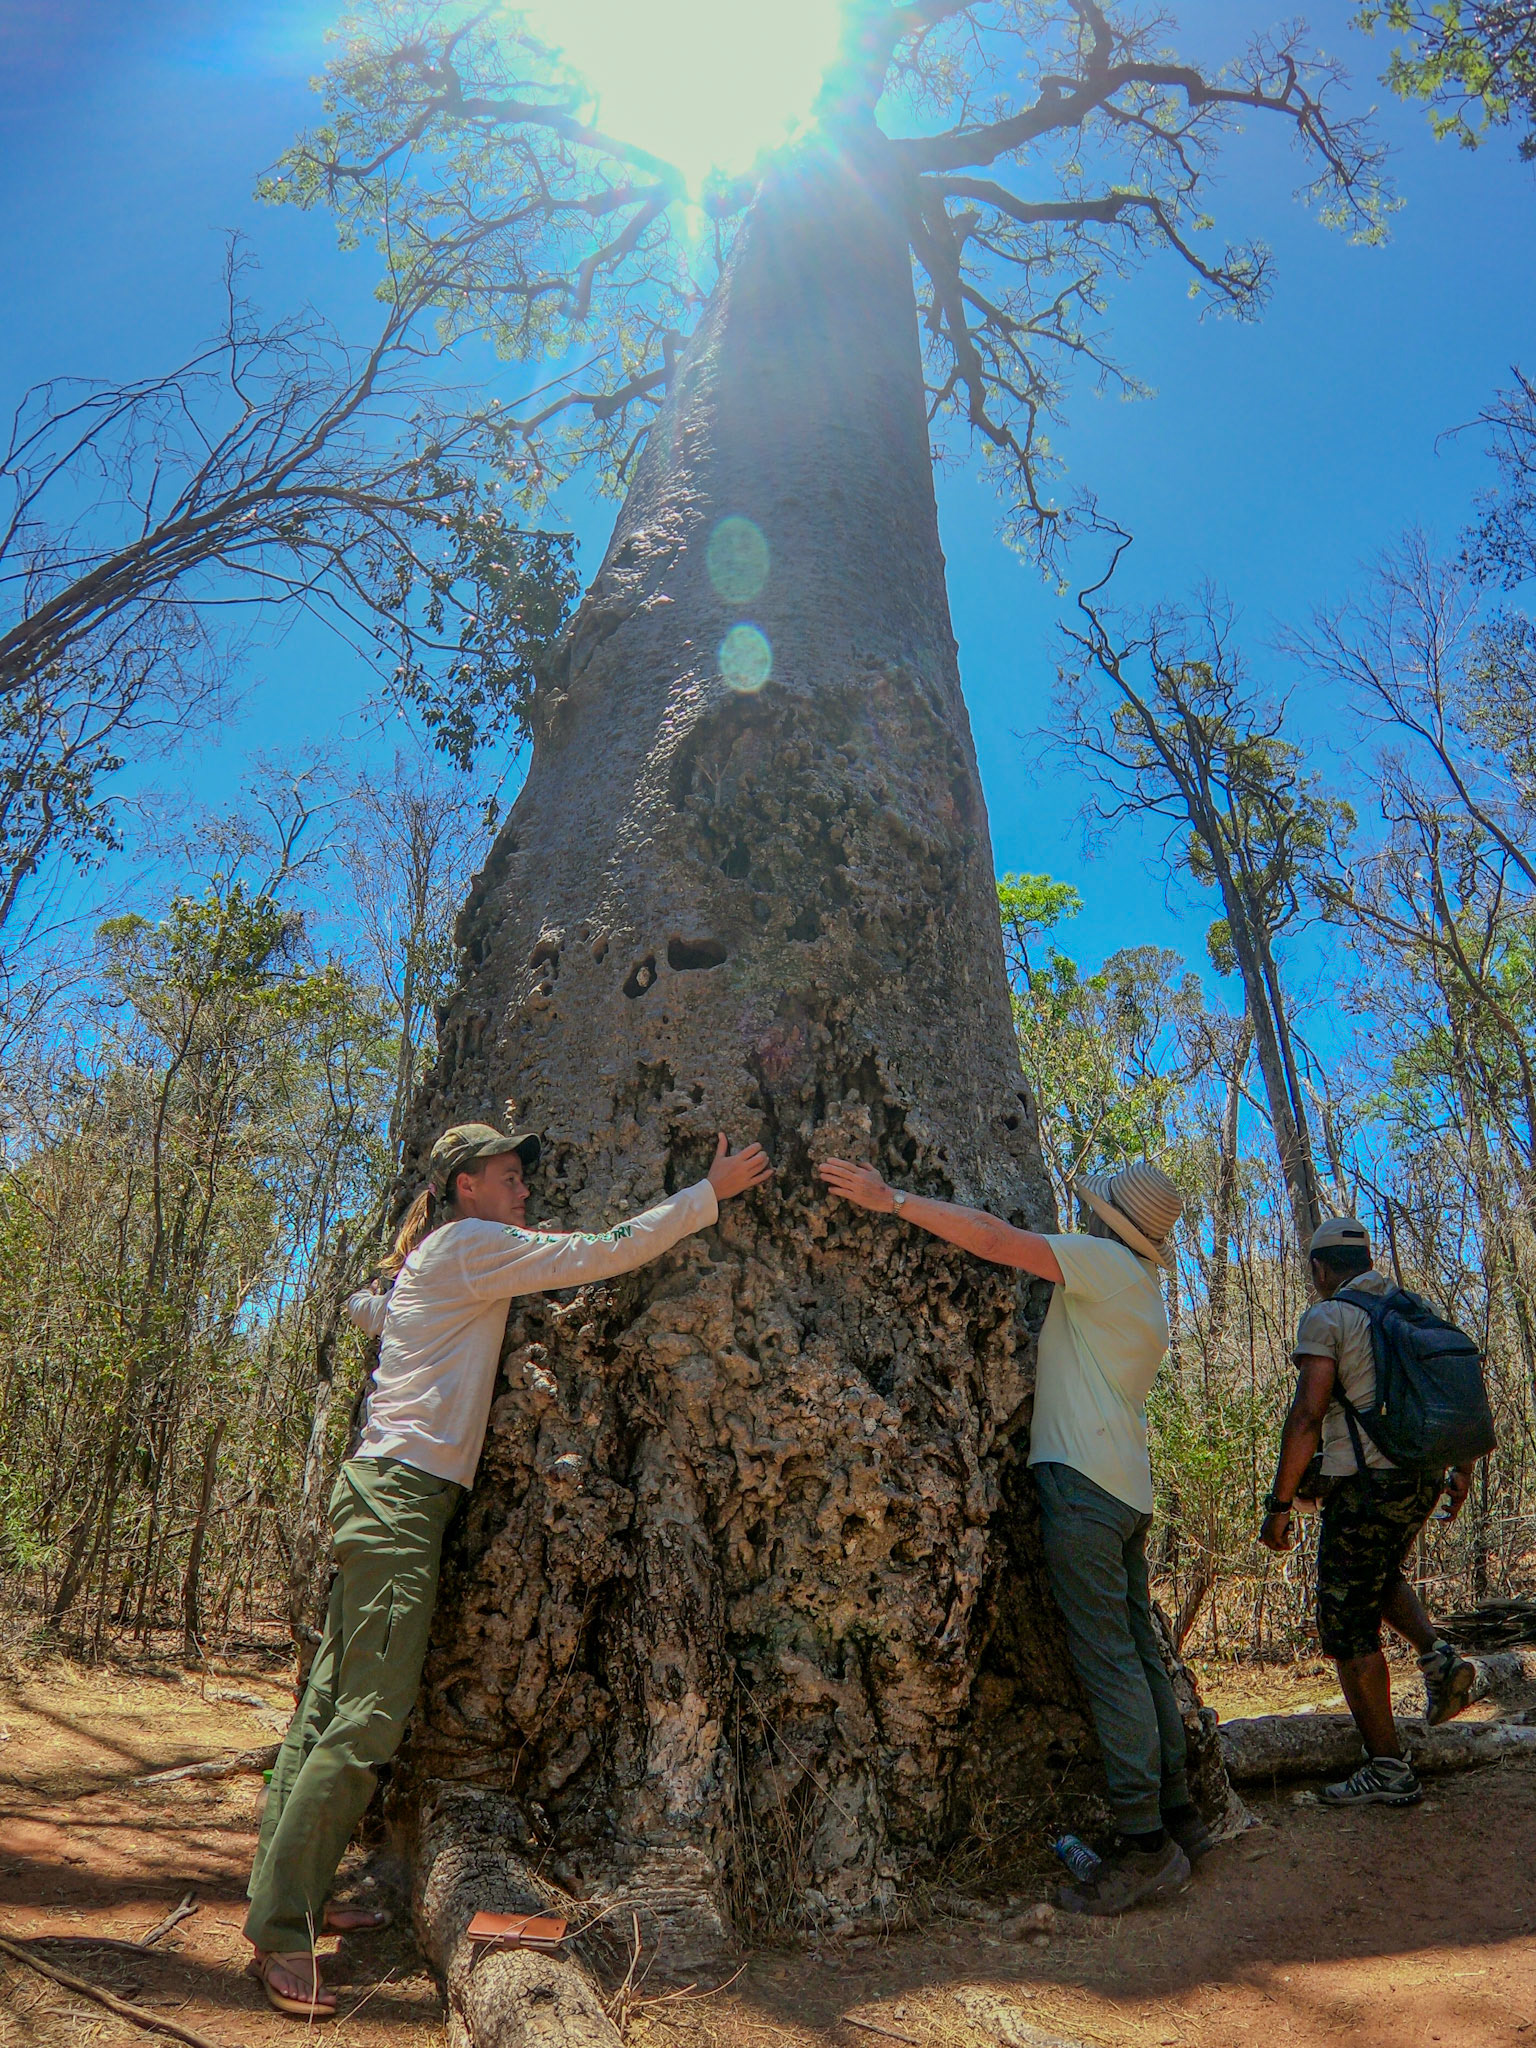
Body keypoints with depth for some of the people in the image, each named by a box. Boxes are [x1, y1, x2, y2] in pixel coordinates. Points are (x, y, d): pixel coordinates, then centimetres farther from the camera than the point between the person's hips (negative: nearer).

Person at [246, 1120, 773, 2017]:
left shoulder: (425, 1264, 19)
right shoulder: (471, 1245, -9)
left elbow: (363, 1307, 39)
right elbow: (604, 1253, -12)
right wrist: (710, 1193, -7)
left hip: (381, 1492, 10)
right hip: (403, 1493, -10)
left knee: (333, 1703, 13)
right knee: (369, 1718, -9)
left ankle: (290, 1895, 21)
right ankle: (280, 1930, -3)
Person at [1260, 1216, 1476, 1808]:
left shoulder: (1326, 1318, -8)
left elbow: (1307, 1414, -16)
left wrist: (1280, 1504, -13)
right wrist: (1462, 1471, 26)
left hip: (1365, 1481, -8)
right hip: (1423, 1479, 8)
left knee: (1349, 1627, 3)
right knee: (1381, 1577, 32)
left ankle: (1388, 1770, 6)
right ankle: (1437, 1656, 8)